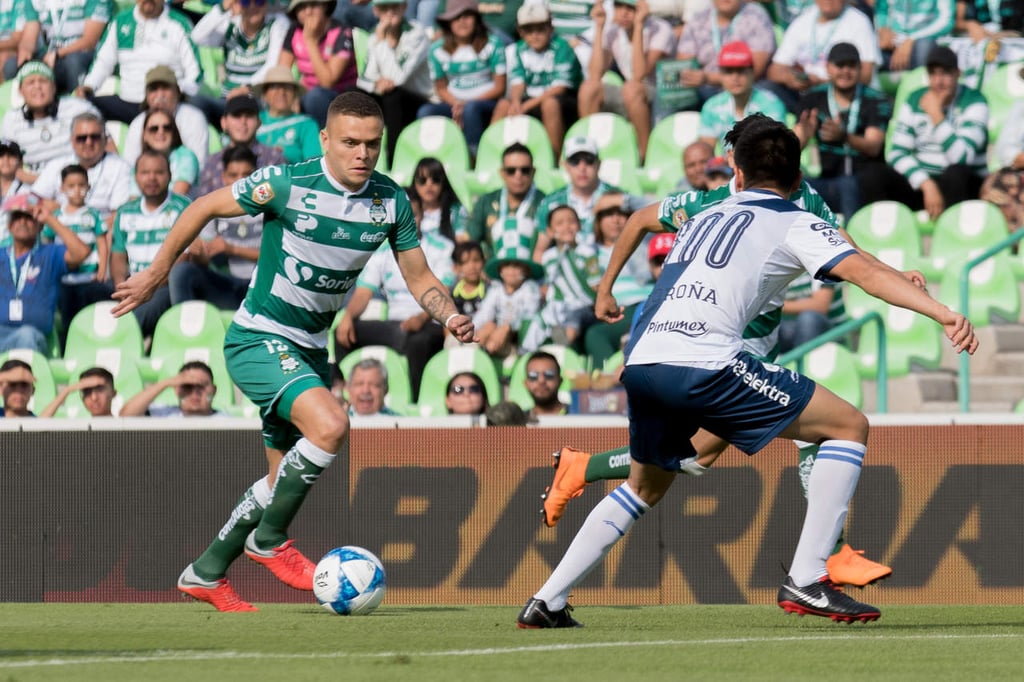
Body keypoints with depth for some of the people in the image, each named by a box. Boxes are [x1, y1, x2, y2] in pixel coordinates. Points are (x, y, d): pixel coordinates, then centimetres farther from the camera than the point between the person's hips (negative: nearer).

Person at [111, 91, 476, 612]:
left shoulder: (392, 202, -3)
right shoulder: (286, 184, -18)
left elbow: (420, 280, 4)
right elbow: (205, 208, -4)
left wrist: (450, 316, -17)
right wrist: (156, 273, 2)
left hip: (310, 349, 7)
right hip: (258, 339, -7)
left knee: (284, 479, 13)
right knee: (330, 425, -28)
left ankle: (206, 573, 30)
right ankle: (270, 540, -9)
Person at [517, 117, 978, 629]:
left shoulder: (703, 218, 28)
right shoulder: (793, 224, 9)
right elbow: (864, 271, -6)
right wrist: (942, 313, -14)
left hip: (640, 363, 7)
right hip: (703, 364, -7)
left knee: (646, 486, 31)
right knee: (849, 426, 2)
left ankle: (546, 603, 27)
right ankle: (806, 582, -7)